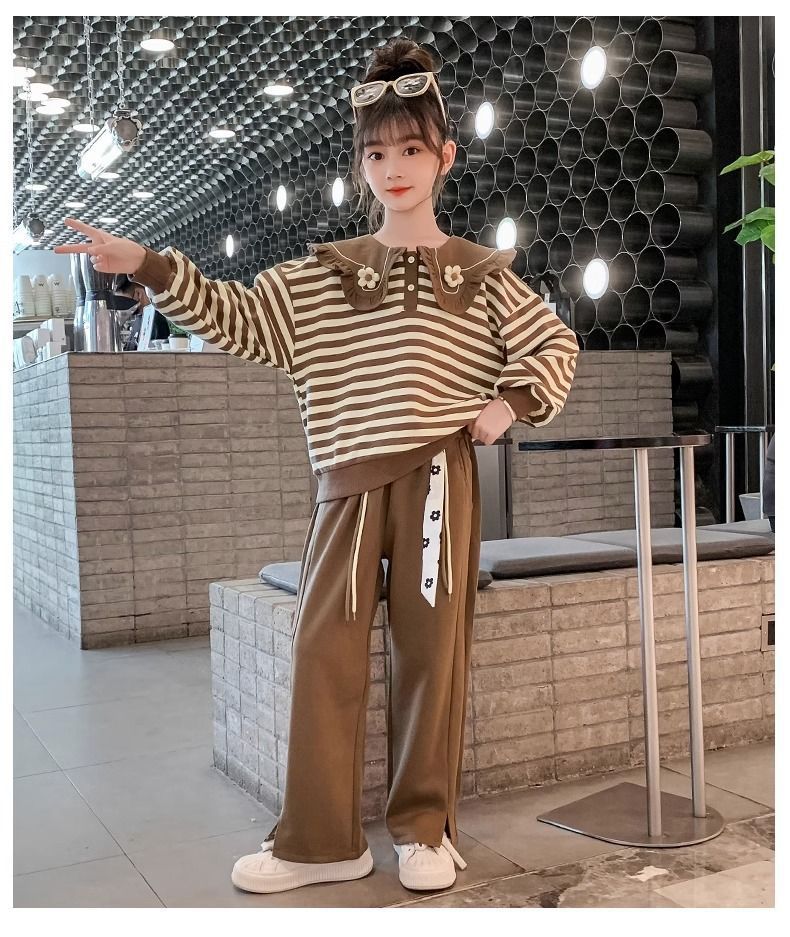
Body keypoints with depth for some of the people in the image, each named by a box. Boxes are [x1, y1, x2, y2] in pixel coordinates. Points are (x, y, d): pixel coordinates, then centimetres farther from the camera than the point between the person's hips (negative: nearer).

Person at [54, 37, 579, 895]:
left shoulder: (480, 274, 10)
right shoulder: (318, 276, 13)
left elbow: (554, 346, 15)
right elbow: (236, 318, 9)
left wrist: (511, 404, -2)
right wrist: (149, 267, -1)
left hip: (440, 475, -1)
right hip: (348, 479, 2)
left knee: (432, 647, 2)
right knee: (323, 646, -3)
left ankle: (424, 828, 17)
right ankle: (320, 841, 8)